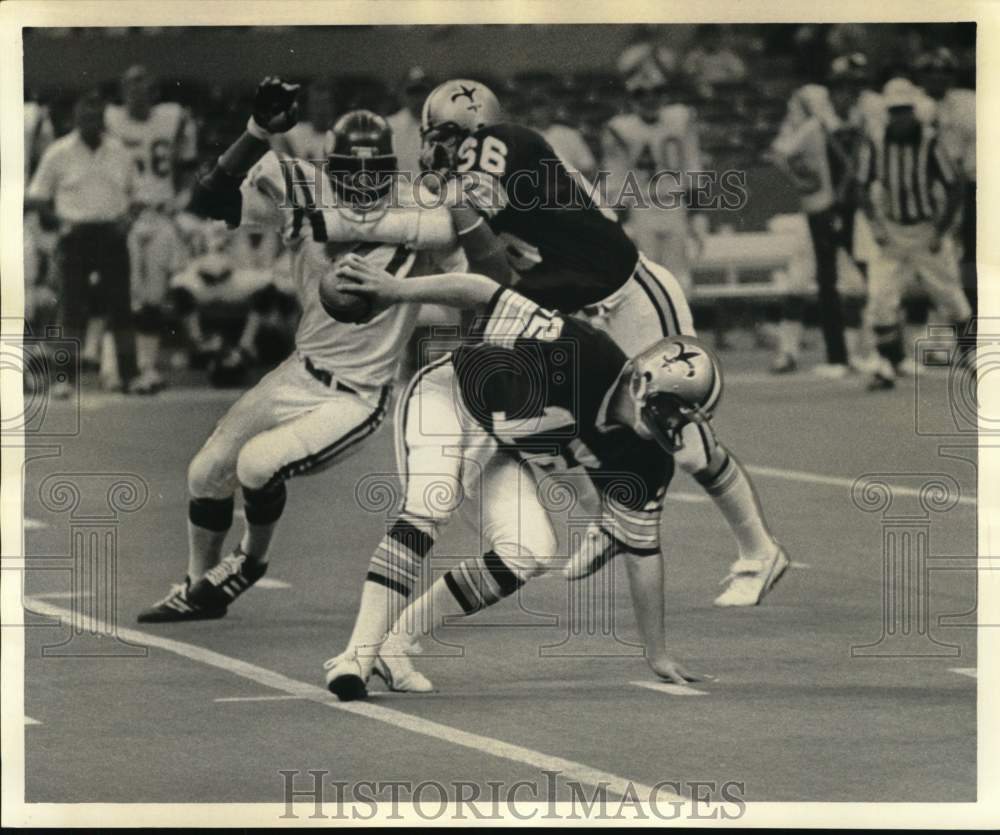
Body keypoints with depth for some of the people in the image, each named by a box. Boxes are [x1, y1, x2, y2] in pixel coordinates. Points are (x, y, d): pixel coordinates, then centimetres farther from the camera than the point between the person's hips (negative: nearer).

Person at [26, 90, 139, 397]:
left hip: (112, 234, 2)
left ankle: (129, 374, 7)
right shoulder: (58, 154, -1)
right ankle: (67, 377, 0)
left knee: (120, 308, 1)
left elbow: (132, 191, 19)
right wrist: (59, 220, -13)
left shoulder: (118, 152, 6)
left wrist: (126, 217, 0)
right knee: (72, 309, -4)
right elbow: (37, 199, 3)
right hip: (76, 234, -2)